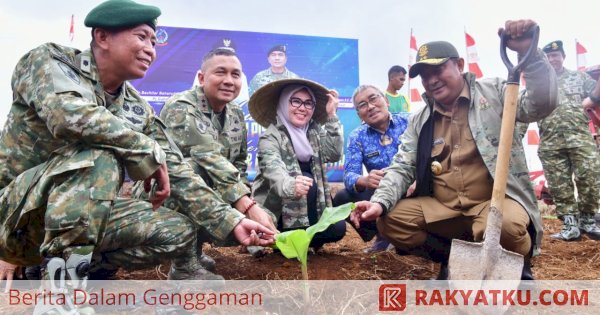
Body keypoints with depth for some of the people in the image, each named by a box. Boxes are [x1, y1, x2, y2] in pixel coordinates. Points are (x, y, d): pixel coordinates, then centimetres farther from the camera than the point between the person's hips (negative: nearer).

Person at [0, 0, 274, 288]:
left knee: (179, 231, -5)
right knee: (102, 157, -32)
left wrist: (232, 222, -9)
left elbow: (177, 174, -1)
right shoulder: (49, 59, -11)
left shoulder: (138, 110, 2)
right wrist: (148, 153, -25)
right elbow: (68, 114, -34)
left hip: (86, 217, 6)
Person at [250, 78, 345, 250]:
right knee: (306, 180, -28)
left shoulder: (315, 132, 3)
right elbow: (272, 169, -34)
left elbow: (334, 154, -13)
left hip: (307, 207, 5)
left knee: (337, 228, -16)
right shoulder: (271, 136, -15)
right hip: (274, 209, -5)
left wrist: (331, 117, -19)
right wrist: (291, 185, -56)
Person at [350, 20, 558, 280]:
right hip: (441, 208, 4)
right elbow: (402, 168, 7)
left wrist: (529, 53, -24)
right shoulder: (419, 120, 11)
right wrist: (380, 201, -12)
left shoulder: (493, 92, 3)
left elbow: (541, 105, -10)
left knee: (504, 226, -36)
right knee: (389, 221, -15)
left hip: (495, 201, -3)